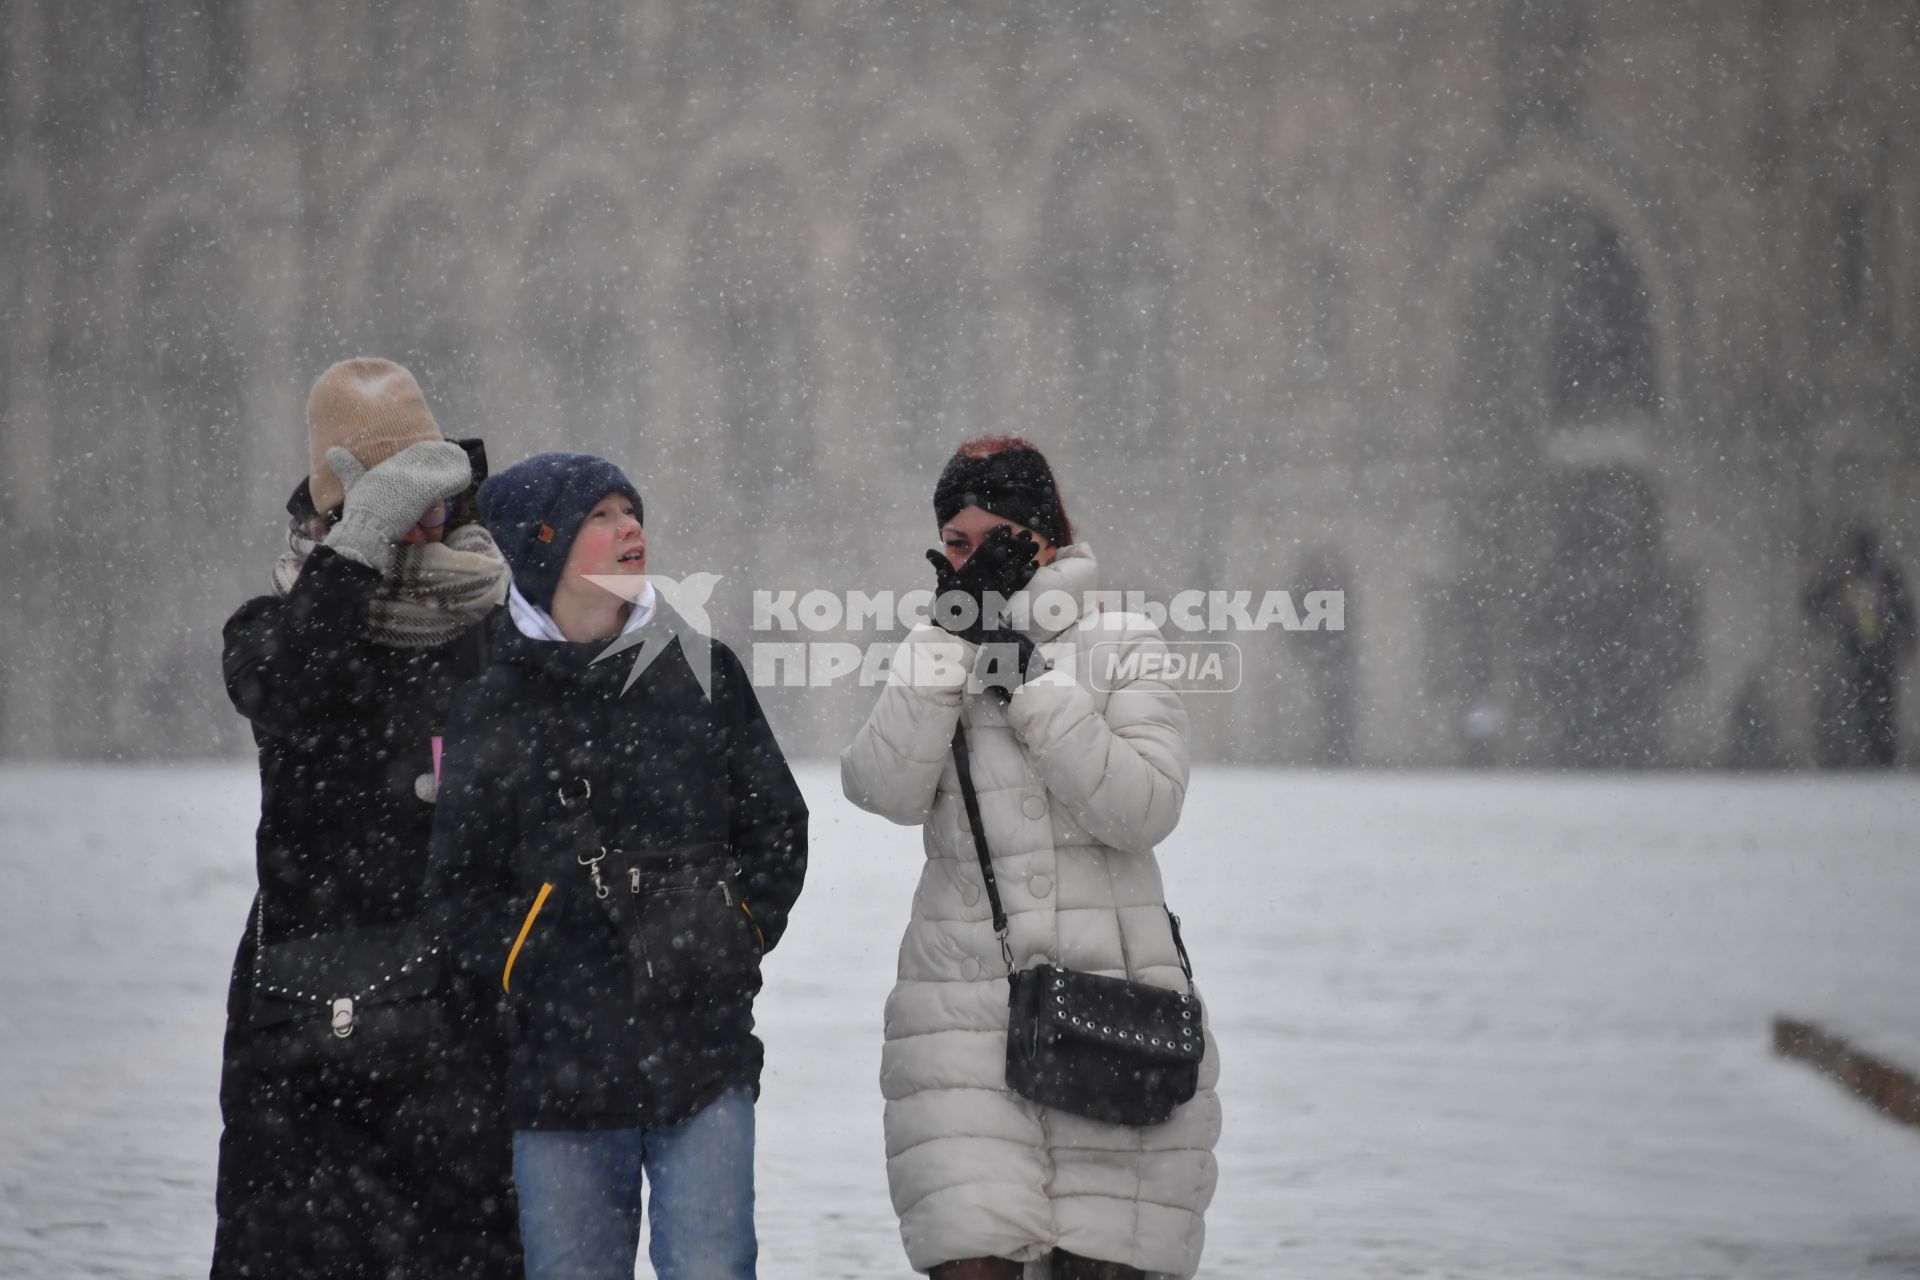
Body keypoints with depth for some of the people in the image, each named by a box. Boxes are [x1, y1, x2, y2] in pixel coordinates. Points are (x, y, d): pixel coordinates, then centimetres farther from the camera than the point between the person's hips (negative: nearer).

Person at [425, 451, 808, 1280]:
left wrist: (737, 937, 1)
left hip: (706, 1054, 0)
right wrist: (530, 970, -5)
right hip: (558, 1063, 0)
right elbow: (460, 886, 7)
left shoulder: (703, 674, 7)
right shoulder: (491, 711, 4)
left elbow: (777, 826, 12)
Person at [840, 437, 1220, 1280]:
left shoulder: (1120, 647, 4)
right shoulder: (932, 657, 11)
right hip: (963, 1009, 1)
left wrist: (1032, 679, -14)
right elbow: (885, 789, -7)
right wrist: (953, 638, -12)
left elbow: (1143, 808, -10)